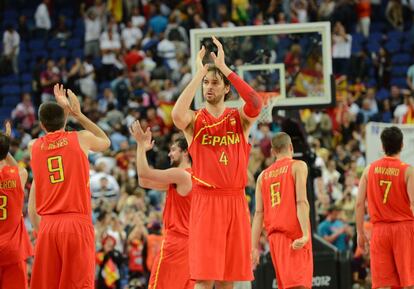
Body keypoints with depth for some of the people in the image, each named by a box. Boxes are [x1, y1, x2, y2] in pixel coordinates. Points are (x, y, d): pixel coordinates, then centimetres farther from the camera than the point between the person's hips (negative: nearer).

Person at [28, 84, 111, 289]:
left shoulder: (34, 147, 11)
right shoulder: (81, 138, 4)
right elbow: (106, 142, 26)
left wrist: (64, 111, 30)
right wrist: (78, 114, 30)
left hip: (47, 226, 2)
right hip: (77, 224, -2)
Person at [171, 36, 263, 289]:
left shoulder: (240, 118, 8)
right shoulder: (194, 120, 3)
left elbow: (256, 105, -16)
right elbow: (177, 115, -21)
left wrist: (224, 67, -16)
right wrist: (199, 73, -18)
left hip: (235, 201, 2)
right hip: (206, 201, -2)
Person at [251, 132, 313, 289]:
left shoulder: (263, 175, 16)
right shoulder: (298, 166, 2)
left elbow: (259, 213, 11)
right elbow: (301, 201, -11)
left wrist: (255, 247, 9)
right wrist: (306, 234, -19)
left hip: (274, 235, 6)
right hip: (294, 233, -6)